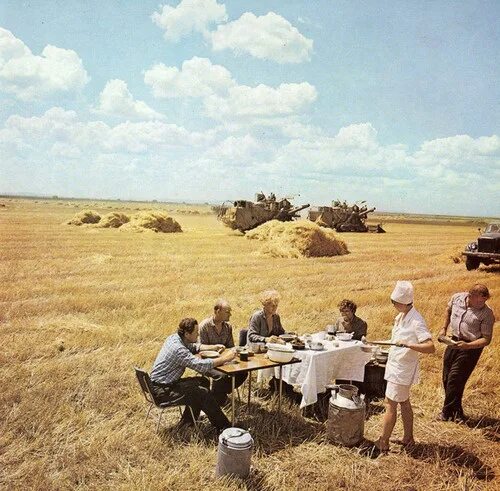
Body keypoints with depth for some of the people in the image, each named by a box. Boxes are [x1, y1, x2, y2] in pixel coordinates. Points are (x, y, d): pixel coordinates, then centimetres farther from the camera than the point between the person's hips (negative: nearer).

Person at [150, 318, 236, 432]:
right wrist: (225, 358, -23)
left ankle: (187, 421, 18)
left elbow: (194, 347, 20)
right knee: (203, 393, -17)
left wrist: (214, 347, 5)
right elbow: (202, 365, -34)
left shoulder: (175, 338, 1)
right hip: (162, 389, -10)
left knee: (203, 382, 12)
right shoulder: (178, 349, -29)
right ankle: (224, 427, -4)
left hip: (167, 382, 10)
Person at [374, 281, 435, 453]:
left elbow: (430, 347, -32)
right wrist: (390, 360, 23)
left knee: (390, 404, 0)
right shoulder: (401, 316, 4)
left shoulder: (416, 322, -24)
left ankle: (383, 443, 11)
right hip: (396, 366, 9)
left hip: (402, 370, -9)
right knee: (404, 402, 19)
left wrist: (408, 344, -43)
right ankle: (408, 438, 32)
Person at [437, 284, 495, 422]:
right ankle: (456, 412, 28)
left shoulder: (487, 314, -19)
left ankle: (447, 412, 13)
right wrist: (444, 328, 11)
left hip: (471, 347, -5)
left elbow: (486, 339, -16)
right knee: (446, 378, 11)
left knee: (455, 379, -7)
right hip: (454, 342, 6)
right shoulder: (457, 298, -8)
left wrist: (467, 345, -29)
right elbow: (449, 310, 16)